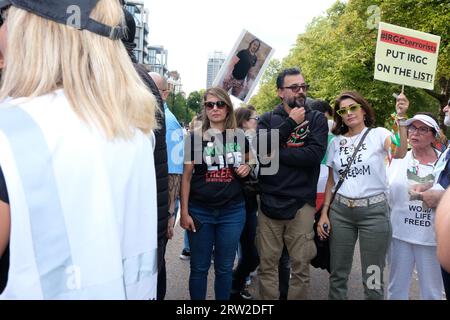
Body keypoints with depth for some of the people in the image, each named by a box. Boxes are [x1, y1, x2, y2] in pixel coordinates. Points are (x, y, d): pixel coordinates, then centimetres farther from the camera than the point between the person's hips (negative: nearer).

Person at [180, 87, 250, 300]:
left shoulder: (240, 137, 4)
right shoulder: (195, 138, -2)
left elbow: (247, 163, 20)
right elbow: (186, 176, -2)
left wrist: (247, 168, -4)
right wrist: (184, 212, -6)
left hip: (232, 211, 2)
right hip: (200, 211, -1)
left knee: (224, 267, 13)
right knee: (199, 267, 10)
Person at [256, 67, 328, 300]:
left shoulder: (317, 119, 4)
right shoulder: (267, 119, 7)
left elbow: (315, 154, -13)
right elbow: (261, 147, -12)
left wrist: (276, 154, -10)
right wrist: (290, 123, -11)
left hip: (301, 203, -1)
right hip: (269, 202, 1)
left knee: (300, 265, 8)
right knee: (267, 263, 10)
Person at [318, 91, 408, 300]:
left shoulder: (378, 134, -2)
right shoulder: (336, 142, 8)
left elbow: (399, 153, -23)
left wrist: (401, 119, -34)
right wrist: (324, 212, 5)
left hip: (374, 211, -3)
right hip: (340, 210, 3)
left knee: (373, 277, 5)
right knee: (338, 274, 11)